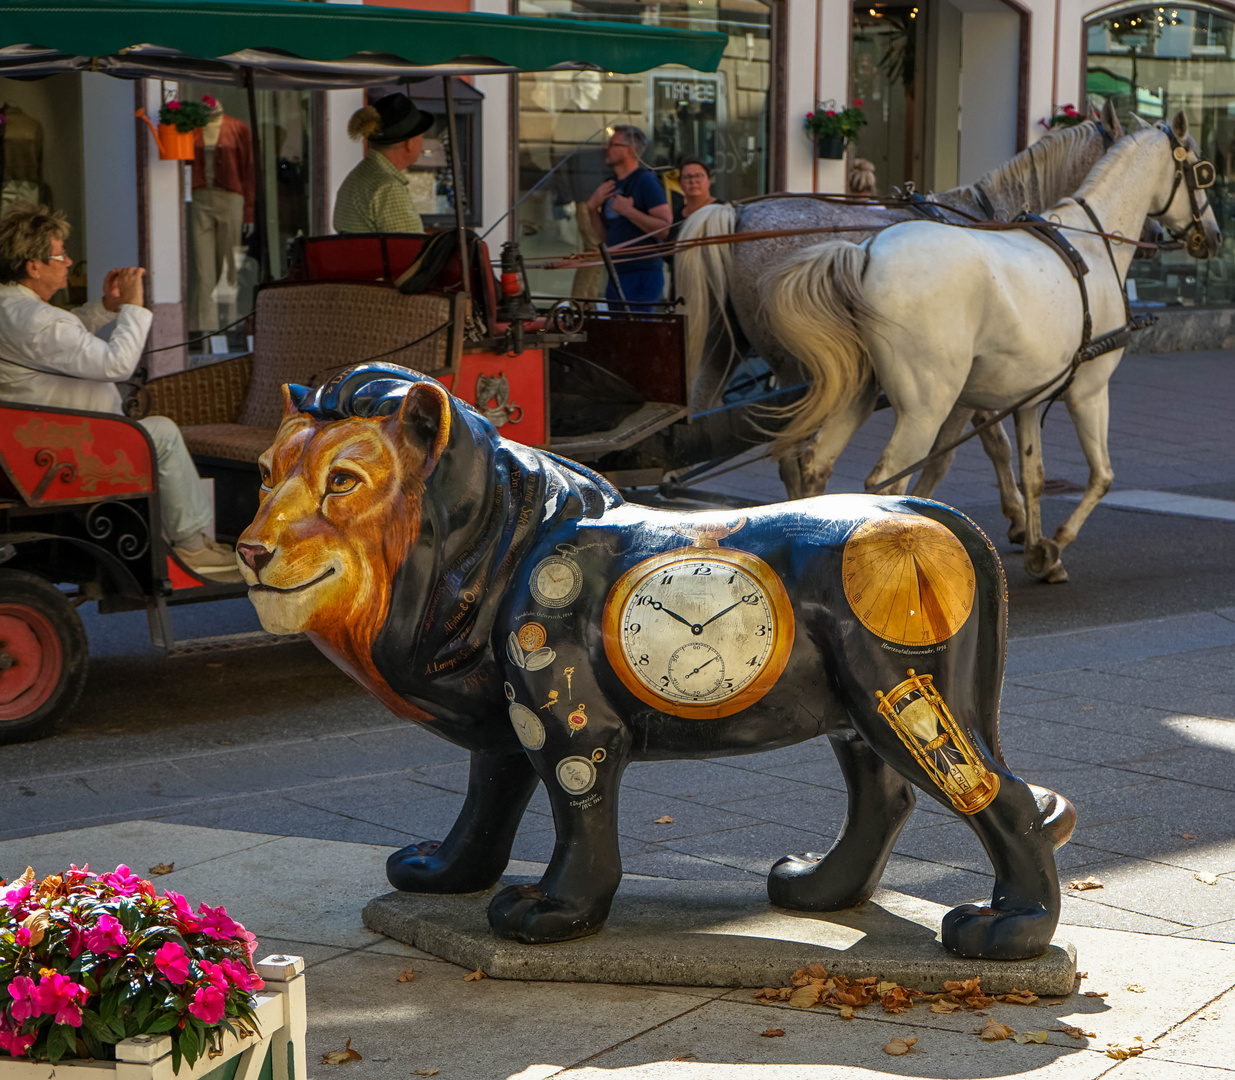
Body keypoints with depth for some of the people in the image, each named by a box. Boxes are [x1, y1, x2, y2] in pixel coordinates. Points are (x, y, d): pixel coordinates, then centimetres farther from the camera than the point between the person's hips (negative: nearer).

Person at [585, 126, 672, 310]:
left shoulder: (646, 180, -8)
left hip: (643, 275, -9)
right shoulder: (611, 186, 17)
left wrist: (629, 211, -20)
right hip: (616, 277, 9)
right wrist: (593, 208, 5)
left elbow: (666, 229, -17)